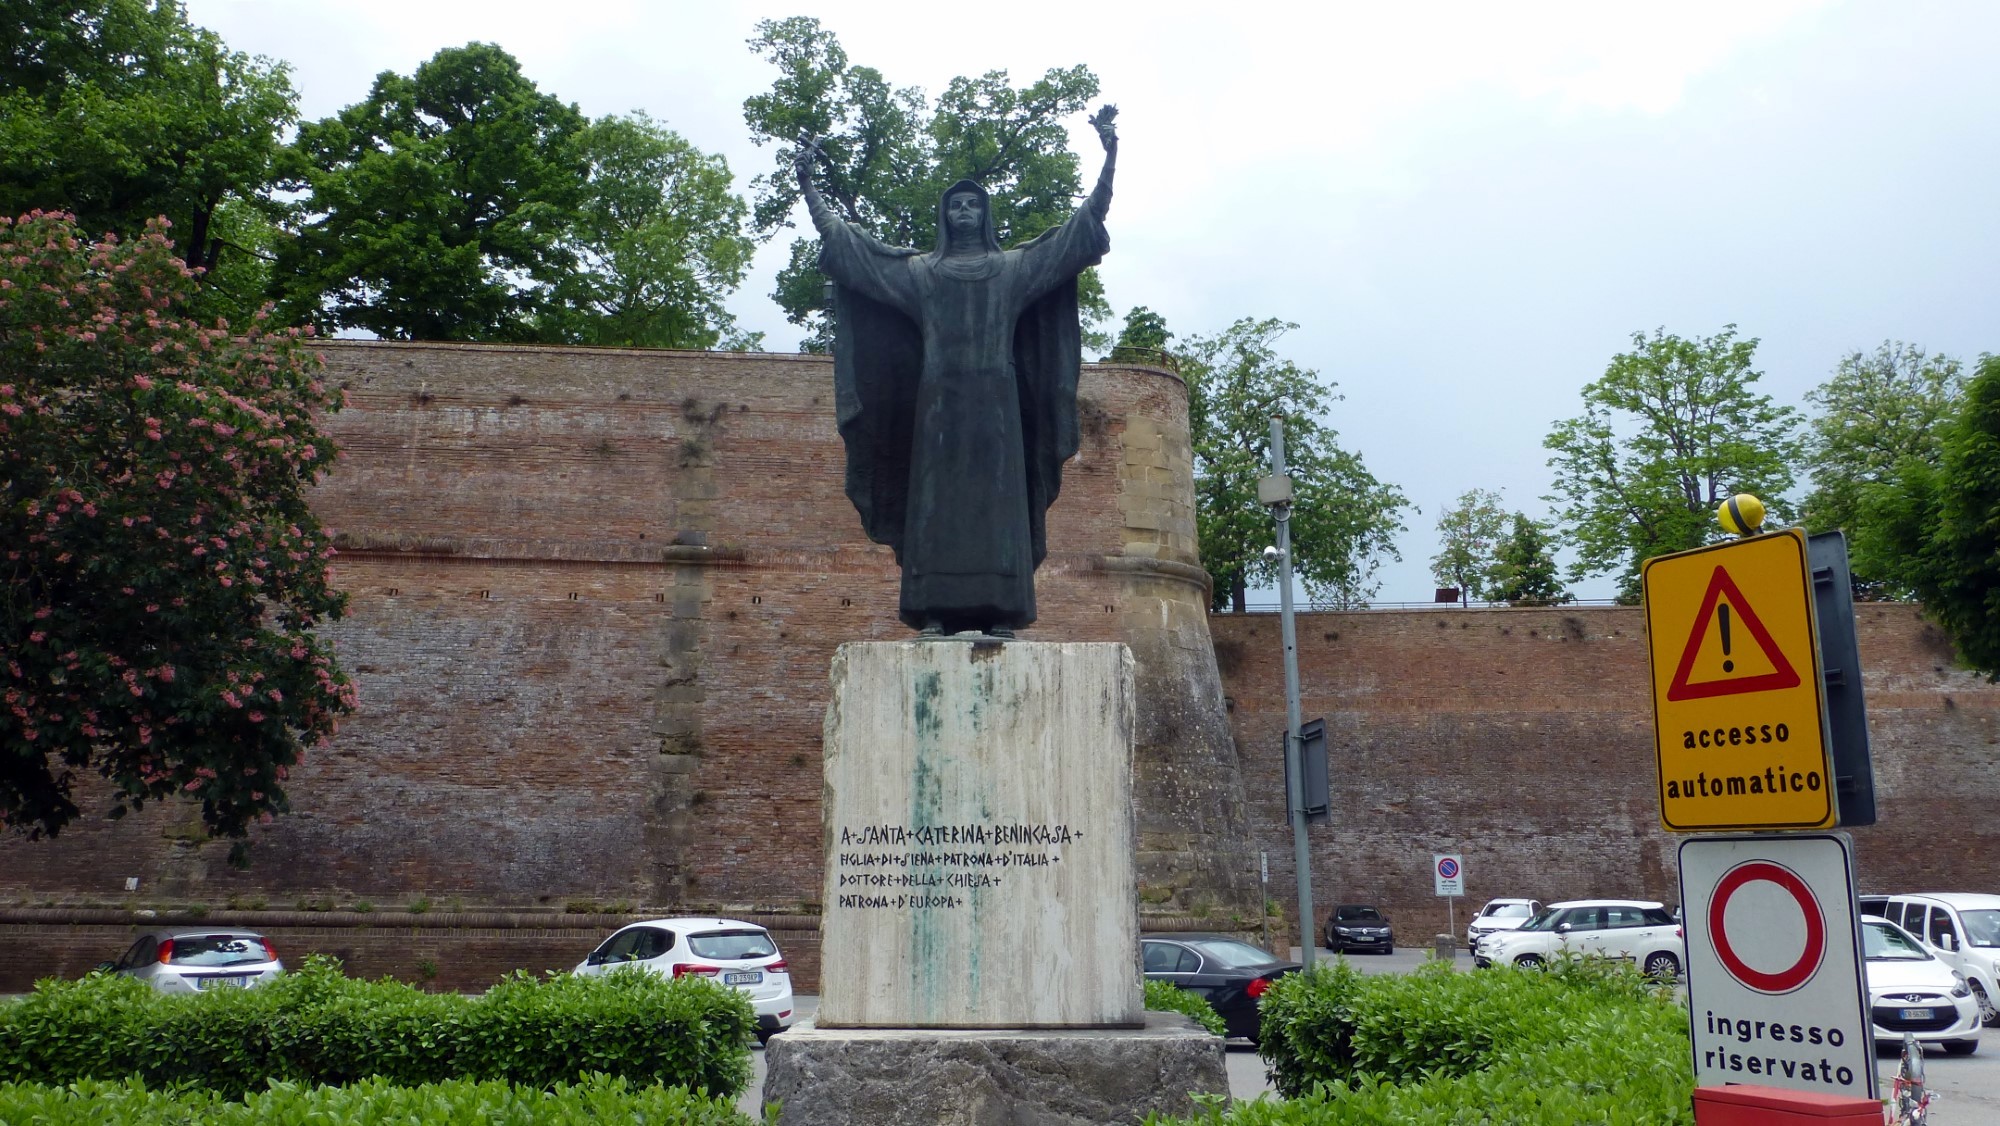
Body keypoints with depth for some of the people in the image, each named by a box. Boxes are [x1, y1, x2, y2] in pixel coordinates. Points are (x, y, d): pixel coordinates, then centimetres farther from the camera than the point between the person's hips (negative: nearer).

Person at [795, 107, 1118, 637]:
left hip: (995, 401, -1)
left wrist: (1109, 154, 5)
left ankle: (999, 612, -12)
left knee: (996, 497, -8)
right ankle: (938, 613, -11)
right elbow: (841, 238, 19)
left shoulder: (1016, 267, 16)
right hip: (940, 399, 1)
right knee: (939, 498, -7)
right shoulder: (919, 270, 19)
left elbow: (1085, 222, 11)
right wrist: (808, 184, 15)